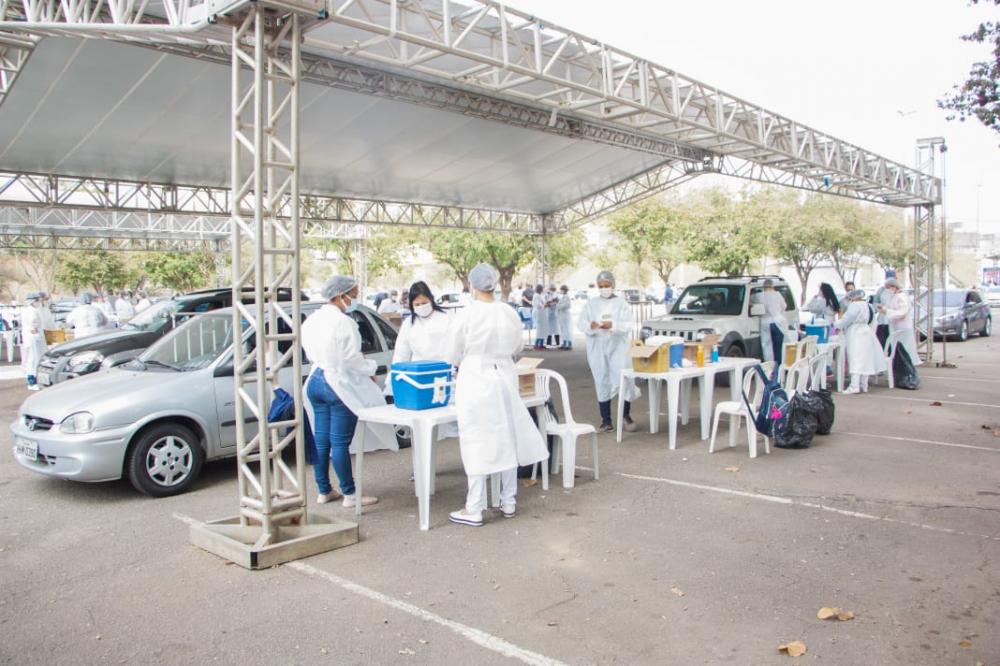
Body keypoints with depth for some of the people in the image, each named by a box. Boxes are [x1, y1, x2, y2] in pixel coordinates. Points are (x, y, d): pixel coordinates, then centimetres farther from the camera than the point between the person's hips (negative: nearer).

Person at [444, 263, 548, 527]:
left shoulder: (466, 315, -12)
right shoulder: (510, 314, -1)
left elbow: (453, 356, -2)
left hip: (475, 380, -4)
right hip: (504, 379, 4)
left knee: (477, 444, 2)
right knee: (506, 440, 15)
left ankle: (474, 510, 8)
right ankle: (508, 502, 25)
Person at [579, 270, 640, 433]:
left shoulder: (621, 302, 4)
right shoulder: (591, 303, 9)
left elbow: (628, 325, -7)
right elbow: (581, 325, 1)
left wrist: (612, 325, -24)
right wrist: (590, 326, -21)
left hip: (618, 347, -1)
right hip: (597, 349, 1)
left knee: (625, 380, -6)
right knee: (602, 384, 3)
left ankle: (626, 415, 16)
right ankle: (606, 420, 11)